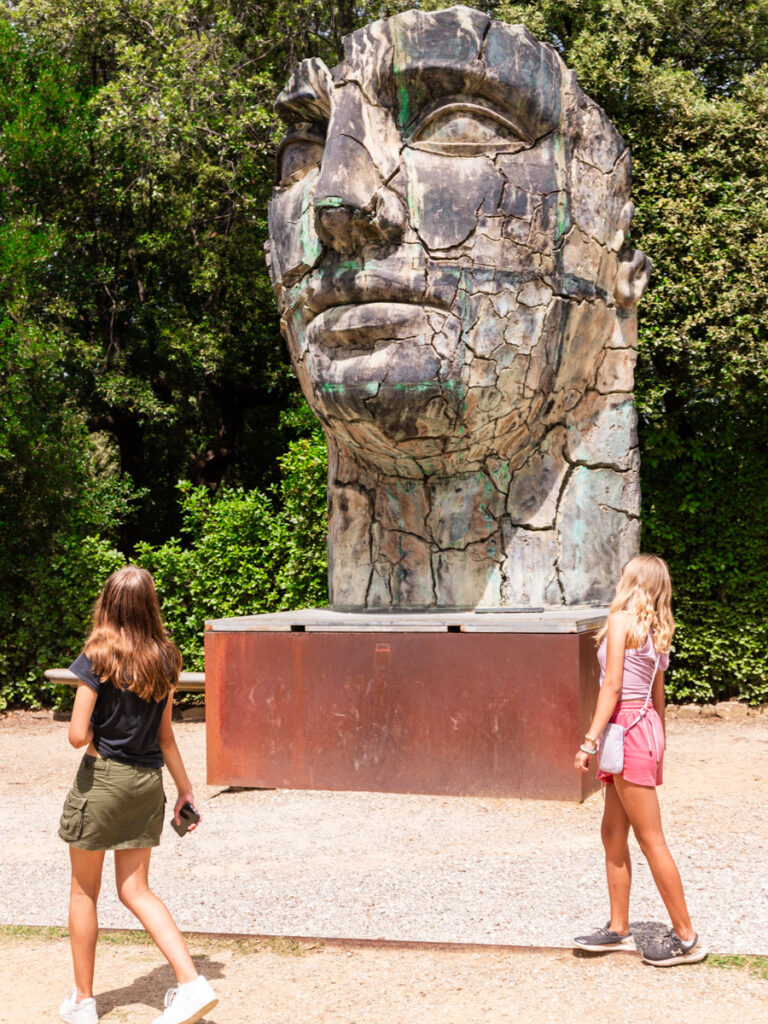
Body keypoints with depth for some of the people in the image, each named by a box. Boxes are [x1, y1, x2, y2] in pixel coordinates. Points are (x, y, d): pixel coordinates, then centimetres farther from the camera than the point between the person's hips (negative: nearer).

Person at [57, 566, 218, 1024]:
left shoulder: (96, 659, -14)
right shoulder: (164, 660, 2)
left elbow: (78, 735, -17)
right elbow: (165, 735, 6)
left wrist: (94, 740, 5)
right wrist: (186, 788, 13)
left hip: (102, 779, -5)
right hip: (148, 781, 5)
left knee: (84, 891, 13)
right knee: (136, 890, 13)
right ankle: (192, 982, 1)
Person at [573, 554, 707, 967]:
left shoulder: (621, 620, -10)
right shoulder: (655, 632, 13)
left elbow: (612, 685, -16)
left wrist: (590, 740, -17)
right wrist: (658, 752, 22)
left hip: (629, 728, -9)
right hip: (646, 725, 9)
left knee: (650, 839, -2)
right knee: (613, 835, 14)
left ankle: (685, 937, 6)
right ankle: (618, 928, 22)